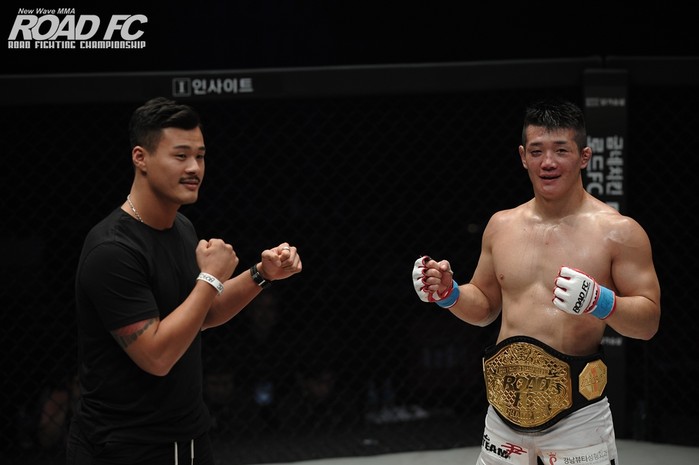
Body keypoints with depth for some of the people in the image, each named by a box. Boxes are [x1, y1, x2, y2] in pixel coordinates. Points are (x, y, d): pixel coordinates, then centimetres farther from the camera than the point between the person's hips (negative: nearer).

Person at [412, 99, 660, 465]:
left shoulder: (617, 231, -6)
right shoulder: (502, 226, 9)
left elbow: (649, 321, -8)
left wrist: (601, 302, -25)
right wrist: (449, 293, 1)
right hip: (506, 408, 5)